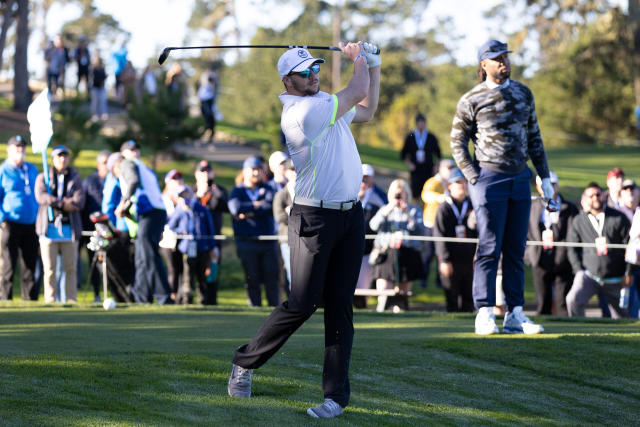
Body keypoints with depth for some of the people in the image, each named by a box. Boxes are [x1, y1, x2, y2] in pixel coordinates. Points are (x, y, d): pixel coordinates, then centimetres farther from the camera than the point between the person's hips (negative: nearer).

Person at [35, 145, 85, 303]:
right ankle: (50, 300, -2)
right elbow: (41, 197, -9)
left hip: (69, 228, 1)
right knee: (49, 268, -4)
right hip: (49, 227, -1)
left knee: (71, 268, -2)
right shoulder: (43, 178, 11)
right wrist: (64, 203, -13)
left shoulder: (75, 179, 14)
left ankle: (72, 300, 2)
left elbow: (79, 202, -2)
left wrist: (54, 202, -8)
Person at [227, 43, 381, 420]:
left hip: (351, 215, 8)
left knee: (341, 307, 2)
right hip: (315, 217, -8)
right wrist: (358, 58, 8)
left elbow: (367, 110, 31)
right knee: (302, 304, -8)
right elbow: (357, 94, -10)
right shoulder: (301, 111, -15)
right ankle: (245, 363, 12)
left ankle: (336, 394, 1)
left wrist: (374, 66, 20)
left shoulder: (325, 103, 14)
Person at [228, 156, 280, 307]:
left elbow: (271, 206, -7)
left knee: (272, 276, -1)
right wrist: (257, 205, -7)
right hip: (247, 242, -2)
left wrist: (248, 213, -10)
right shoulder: (237, 191, 8)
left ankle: (275, 307, 2)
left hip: (268, 240, 2)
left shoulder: (266, 189, 13)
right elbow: (235, 208, -13)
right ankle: (255, 307, 3)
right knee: (252, 279, -1)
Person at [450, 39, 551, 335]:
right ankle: (485, 315, -6)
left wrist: (544, 176, 13)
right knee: (490, 248, -8)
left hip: (520, 178, 5)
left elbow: (533, 137, 18)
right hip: (488, 178, -5)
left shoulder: (523, 94, 13)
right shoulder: (471, 100, -2)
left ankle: (514, 315, 8)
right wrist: (474, 179, -9)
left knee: (516, 250, 6)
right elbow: (457, 142, 1)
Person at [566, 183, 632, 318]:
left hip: (615, 280, 0)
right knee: (573, 300, -27)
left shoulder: (618, 218, 1)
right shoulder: (578, 221, 4)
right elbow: (572, 249, 12)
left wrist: (628, 273, 0)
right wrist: (579, 270, 1)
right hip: (589, 275, 0)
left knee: (621, 315, 7)